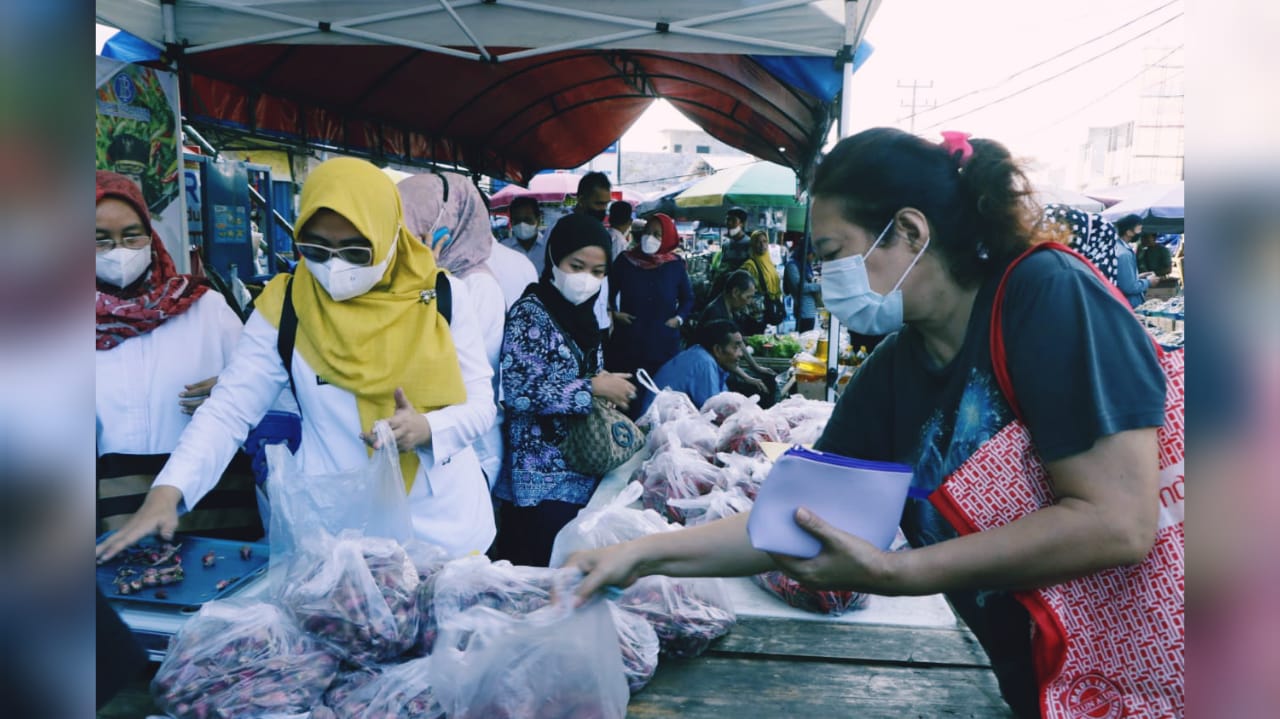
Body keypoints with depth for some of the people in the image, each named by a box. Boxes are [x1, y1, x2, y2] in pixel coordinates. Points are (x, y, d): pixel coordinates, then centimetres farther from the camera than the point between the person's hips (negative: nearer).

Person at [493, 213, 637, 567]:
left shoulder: (582, 315, 11)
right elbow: (519, 392, -21)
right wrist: (592, 388, -18)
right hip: (542, 476, -7)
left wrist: (612, 388, 5)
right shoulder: (530, 313, -12)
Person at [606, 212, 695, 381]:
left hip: (663, 344, 0)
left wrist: (679, 318, 1)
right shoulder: (625, 260, 2)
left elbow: (688, 299, 16)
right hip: (626, 342, 0)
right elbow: (608, 291, 13)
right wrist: (613, 313, -2)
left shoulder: (676, 265, 3)